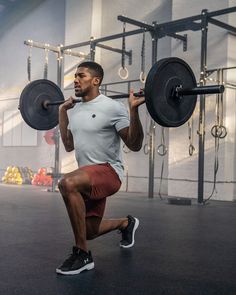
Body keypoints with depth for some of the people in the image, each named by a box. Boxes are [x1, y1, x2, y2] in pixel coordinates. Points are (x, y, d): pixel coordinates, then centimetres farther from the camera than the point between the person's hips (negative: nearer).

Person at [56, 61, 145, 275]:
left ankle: (82, 255, -25)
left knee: (67, 183, -39)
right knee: (88, 231, 17)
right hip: (88, 176, 8)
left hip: (108, 171, -8)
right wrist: (62, 112, 19)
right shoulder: (75, 110, 10)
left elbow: (135, 145, -15)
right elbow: (69, 146, 20)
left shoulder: (112, 107, -13)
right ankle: (127, 223, 48)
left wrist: (134, 109, -24)